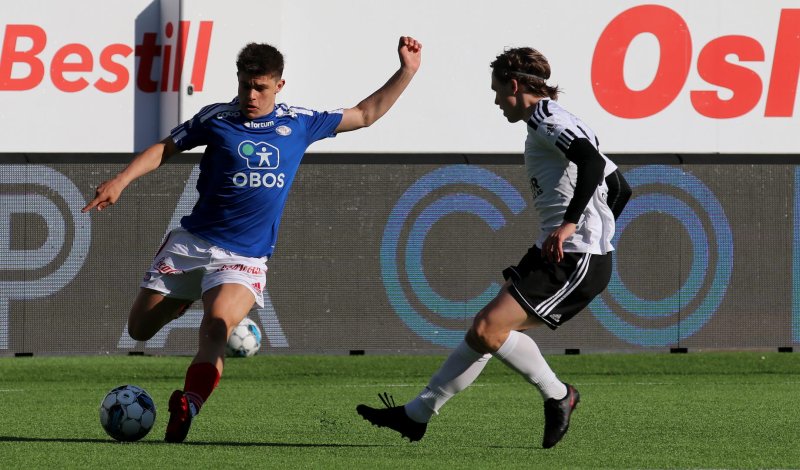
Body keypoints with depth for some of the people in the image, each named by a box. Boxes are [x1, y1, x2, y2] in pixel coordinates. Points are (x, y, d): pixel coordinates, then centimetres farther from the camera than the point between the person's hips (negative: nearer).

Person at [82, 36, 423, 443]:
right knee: (139, 329, 7)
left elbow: (366, 114, 16)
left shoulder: (299, 124, 5)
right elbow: (164, 149, 10)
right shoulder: (216, 118, 1)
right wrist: (120, 181, -3)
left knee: (216, 328, -29)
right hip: (191, 241, 1)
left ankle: (187, 408, -37)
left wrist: (406, 71, 9)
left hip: (244, 257, -1)